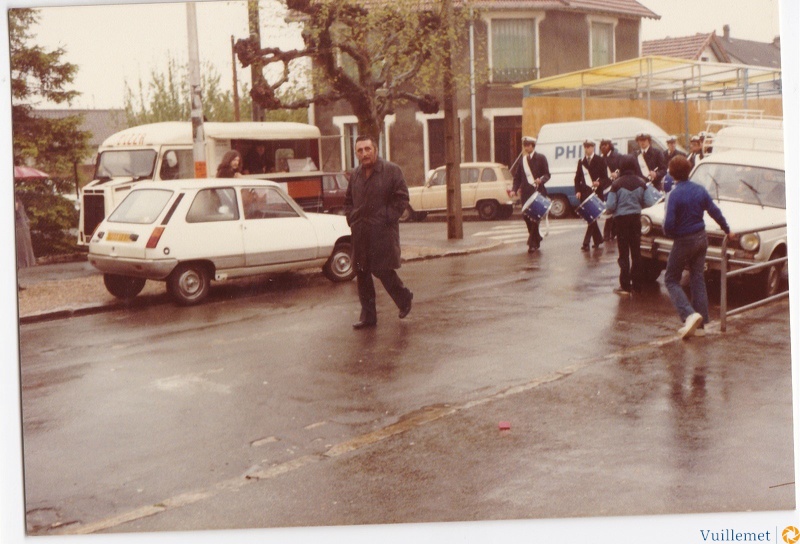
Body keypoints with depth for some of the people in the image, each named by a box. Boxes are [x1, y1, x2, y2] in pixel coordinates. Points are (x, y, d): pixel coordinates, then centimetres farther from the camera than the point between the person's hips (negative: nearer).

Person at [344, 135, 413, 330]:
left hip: (383, 233, -6)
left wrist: (387, 219, -12)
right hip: (360, 233, 6)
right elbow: (348, 201, 23)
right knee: (361, 273, 5)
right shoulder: (355, 175, 13)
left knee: (383, 270, -7)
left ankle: (404, 298, 22)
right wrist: (352, 219, 8)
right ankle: (368, 315, 14)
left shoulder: (392, 171, -4)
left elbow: (402, 198, -6)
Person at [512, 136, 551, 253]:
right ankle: (536, 239, 23)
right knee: (526, 216, 3)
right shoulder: (521, 159, 13)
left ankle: (532, 243, -5)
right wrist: (514, 189, -5)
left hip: (538, 191, -4)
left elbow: (547, 174, -2)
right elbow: (517, 177, 10)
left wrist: (541, 180, -23)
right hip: (526, 192, 4)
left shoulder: (540, 158, 1)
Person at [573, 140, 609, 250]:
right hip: (585, 193, 5)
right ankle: (598, 239, 23)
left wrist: (599, 183, -22)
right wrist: (578, 191, -3)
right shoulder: (581, 162, 13)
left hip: (596, 193, -5)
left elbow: (605, 178, -1)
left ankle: (586, 243, -14)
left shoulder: (600, 161, 1)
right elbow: (577, 178, 12)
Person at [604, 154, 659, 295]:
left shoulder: (617, 184, -13)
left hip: (621, 219, -3)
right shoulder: (641, 182, -3)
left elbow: (610, 206, -14)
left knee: (624, 253, 2)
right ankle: (637, 284, 17)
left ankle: (625, 286, 1)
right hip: (636, 217, 3)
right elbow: (649, 203, -2)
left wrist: (609, 210, 9)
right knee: (636, 251, 13)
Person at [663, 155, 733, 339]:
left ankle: (690, 314, -13)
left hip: (683, 241, -6)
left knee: (671, 279, 7)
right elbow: (715, 212, 7)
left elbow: (669, 224, -22)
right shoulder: (700, 190, 0)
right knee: (698, 279, 12)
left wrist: (670, 234, 0)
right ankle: (700, 324, 14)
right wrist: (727, 230, 21)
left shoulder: (675, 194, -19)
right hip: (701, 239, 6)